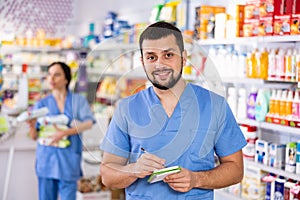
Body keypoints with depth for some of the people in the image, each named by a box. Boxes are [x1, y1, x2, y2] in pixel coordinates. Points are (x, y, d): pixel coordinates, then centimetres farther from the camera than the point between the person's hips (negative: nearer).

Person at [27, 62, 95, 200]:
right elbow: (34, 137, 5)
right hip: (46, 159, 1)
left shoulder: (78, 100, 6)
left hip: (69, 159, -1)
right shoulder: (42, 104, 8)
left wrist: (65, 132, -18)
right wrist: (32, 126, -17)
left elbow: (88, 123, -7)